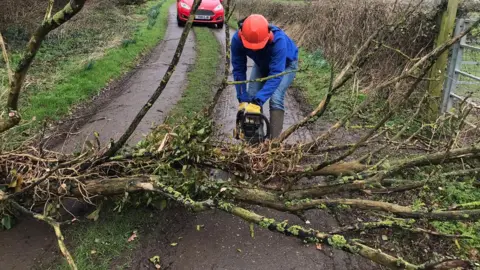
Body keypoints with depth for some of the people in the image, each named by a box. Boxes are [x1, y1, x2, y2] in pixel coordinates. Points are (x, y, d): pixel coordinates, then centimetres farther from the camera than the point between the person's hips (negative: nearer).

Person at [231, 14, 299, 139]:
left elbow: (275, 74, -44)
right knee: (251, 96, -10)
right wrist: (242, 99, -30)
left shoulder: (278, 40, -44)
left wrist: (257, 102, -49)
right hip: (262, 64, 4)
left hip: (286, 64, -4)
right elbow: (238, 70, -25)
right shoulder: (237, 39, -32)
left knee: (275, 97, -23)